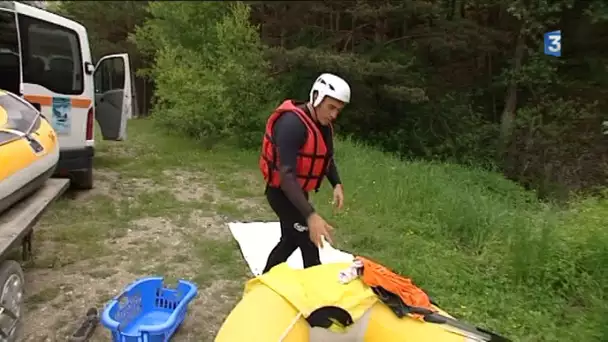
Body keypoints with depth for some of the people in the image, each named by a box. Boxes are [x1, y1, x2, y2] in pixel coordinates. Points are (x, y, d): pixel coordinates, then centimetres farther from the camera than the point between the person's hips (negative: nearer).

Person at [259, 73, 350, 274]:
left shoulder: (323, 124, 1)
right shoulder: (292, 123, -29)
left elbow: (326, 158, 15)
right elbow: (287, 174, -36)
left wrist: (337, 184, -4)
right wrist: (311, 216, -43)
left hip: (298, 191, 10)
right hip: (281, 192, -10)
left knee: (291, 240, 22)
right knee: (310, 243, -9)